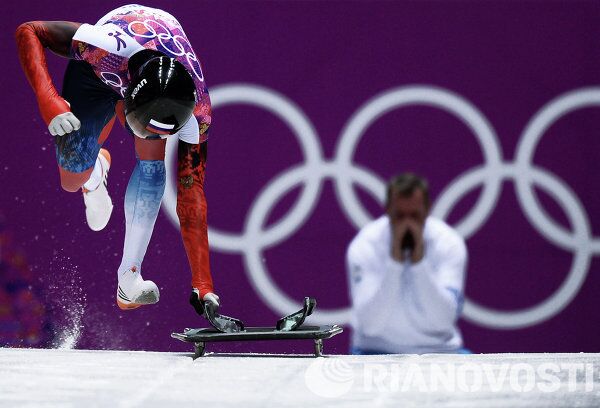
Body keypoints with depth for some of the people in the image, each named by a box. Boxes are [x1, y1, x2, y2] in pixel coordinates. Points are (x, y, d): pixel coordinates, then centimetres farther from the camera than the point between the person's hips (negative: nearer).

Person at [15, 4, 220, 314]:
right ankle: (96, 170, 35)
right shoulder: (106, 44, -46)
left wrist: (202, 285, -34)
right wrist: (48, 101, -50)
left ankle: (129, 280, -11)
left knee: (151, 161, -23)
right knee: (72, 181, -4)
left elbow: (191, 196, -33)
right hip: (98, 71, 0)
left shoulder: (196, 111, -38)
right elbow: (28, 32, -35)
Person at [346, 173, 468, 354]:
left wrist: (419, 258, -32)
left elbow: (443, 320, -25)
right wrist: (395, 258, -32)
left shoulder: (449, 243, -14)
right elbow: (370, 323, -26)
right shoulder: (365, 245, -16)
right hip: (378, 350, -2)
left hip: (437, 351, 2)